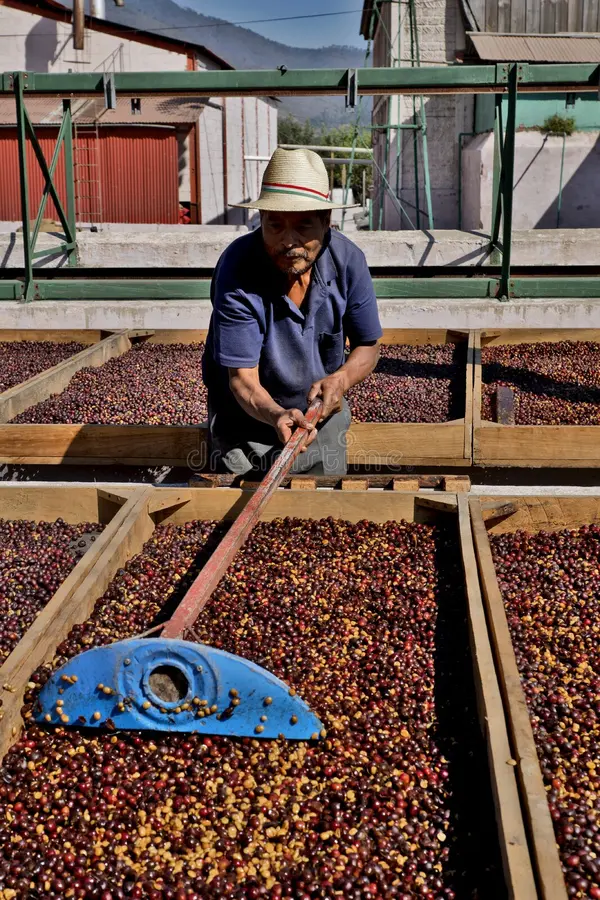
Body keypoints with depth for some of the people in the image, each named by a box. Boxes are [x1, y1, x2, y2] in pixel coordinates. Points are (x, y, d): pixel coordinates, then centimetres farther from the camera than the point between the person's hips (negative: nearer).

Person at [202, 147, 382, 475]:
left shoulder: (348, 260, -17)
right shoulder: (236, 270, -27)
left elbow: (368, 345, -4)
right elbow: (242, 377, -28)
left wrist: (340, 379, -25)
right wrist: (276, 415, -47)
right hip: (247, 423, -3)